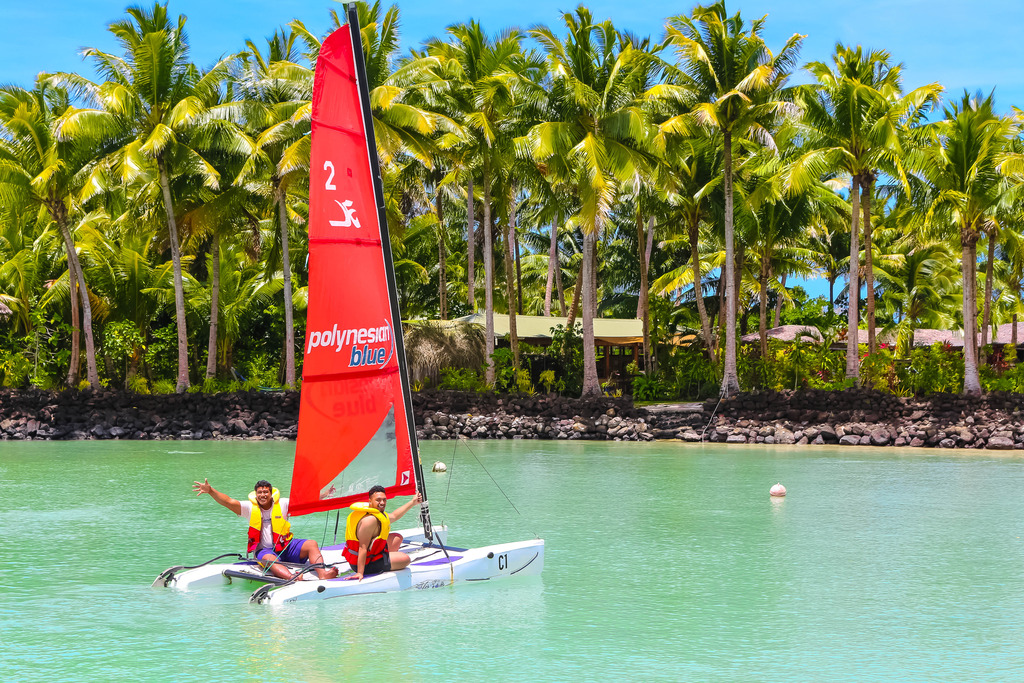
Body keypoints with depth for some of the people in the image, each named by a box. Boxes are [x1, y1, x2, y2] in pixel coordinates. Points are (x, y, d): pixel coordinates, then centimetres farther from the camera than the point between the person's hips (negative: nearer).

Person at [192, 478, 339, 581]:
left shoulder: (283, 504, 5)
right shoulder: (250, 508, 4)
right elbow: (228, 501, -7)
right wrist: (210, 491, -21)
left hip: (286, 546, 2)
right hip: (264, 550, -2)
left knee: (312, 544, -22)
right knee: (269, 559, -38)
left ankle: (322, 574, -42)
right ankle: (292, 578, -64)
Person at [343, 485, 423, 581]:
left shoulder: (379, 514, 6)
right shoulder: (370, 519, -27)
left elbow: (394, 516, 28)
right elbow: (363, 548, -31)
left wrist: (413, 502, 31)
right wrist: (360, 573, -35)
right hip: (366, 564, -10)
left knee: (397, 538, 22)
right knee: (405, 559, -2)